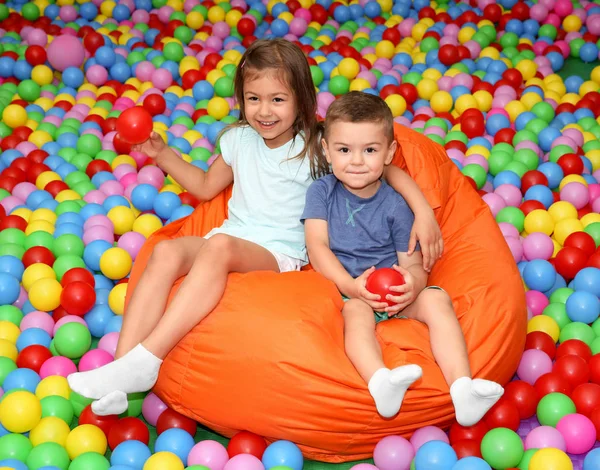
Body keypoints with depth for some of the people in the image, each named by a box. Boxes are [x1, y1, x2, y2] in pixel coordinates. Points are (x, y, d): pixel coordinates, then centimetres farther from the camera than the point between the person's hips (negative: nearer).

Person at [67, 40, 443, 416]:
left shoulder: (318, 149, -2)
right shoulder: (239, 139, 14)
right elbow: (206, 186, 29)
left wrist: (424, 212, -16)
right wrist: (162, 153, 19)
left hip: (280, 254, -5)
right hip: (232, 239, 5)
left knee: (220, 245, -38)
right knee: (166, 251, -28)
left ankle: (146, 359, -41)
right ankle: (123, 367, -36)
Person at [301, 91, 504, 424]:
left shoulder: (394, 205, 5)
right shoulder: (321, 191, 3)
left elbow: (413, 264, 2)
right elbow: (317, 246, -8)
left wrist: (411, 284, -25)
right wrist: (352, 286, -24)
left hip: (393, 292, 3)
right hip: (343, 290, -2)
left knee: (436, 298, -22)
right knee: (357, 311, -34)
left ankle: (461, 387, -36)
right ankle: (379, 381, -61)